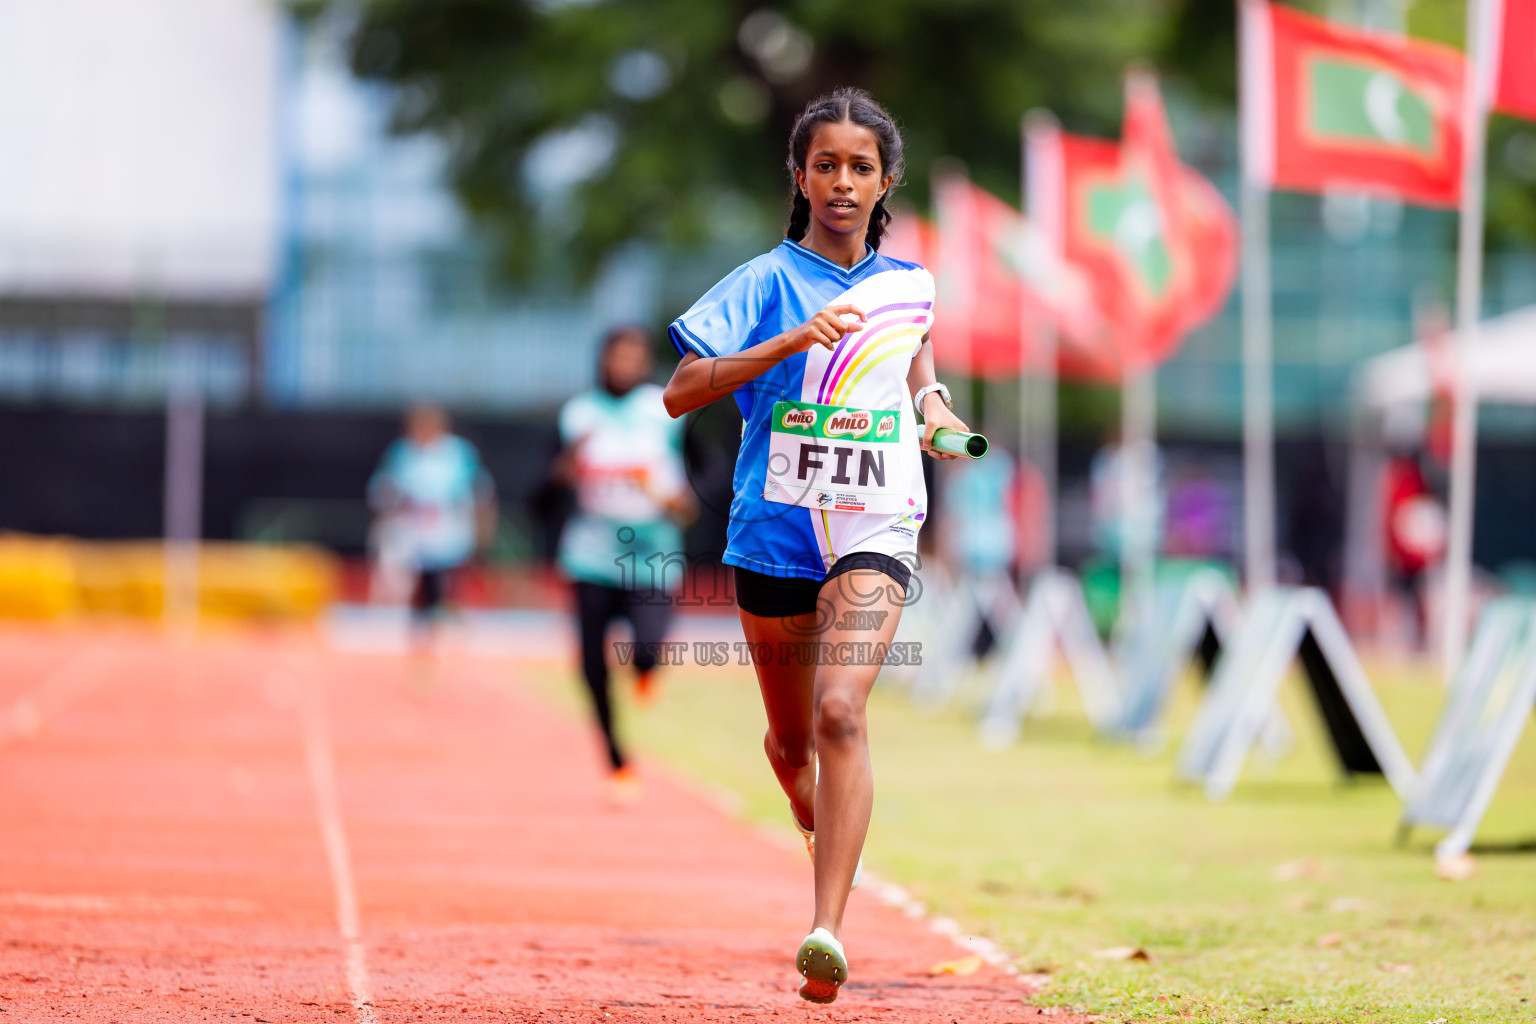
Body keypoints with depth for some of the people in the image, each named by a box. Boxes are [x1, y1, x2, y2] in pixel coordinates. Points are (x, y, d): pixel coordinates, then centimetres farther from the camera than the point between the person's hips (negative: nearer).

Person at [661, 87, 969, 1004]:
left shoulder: (909, 285, 7)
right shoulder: (767, 283, -3)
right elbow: (679, 393, -14)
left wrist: (932, 399, 9)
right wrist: (792, 341, -24)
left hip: (874, 528, 0)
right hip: (775, 533, 0)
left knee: (840, 713, -23)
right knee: (792, 741, 14)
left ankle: (828, 930, -30)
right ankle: (823, 823, 52)